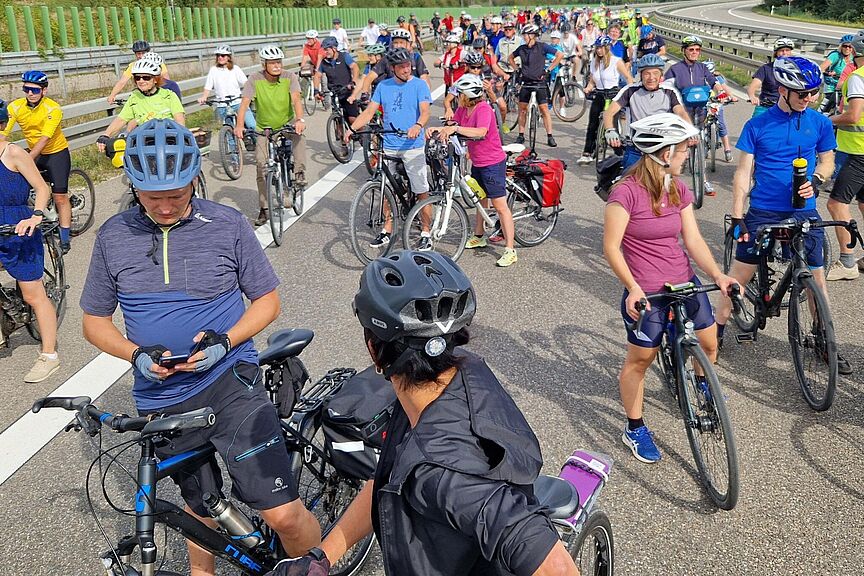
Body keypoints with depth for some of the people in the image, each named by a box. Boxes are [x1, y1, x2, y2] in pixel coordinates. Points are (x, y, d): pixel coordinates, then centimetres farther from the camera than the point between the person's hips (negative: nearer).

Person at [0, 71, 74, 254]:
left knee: (60, 197, -4)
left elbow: (44, 139, -30)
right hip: (34, 153, 4)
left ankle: (65, 238, 6)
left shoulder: (53, 109, -23)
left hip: (56, 152, -4)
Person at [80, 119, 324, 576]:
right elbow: (95, 321, 9)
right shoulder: (114, 236, 0)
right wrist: (137, 354, -11)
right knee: (200, 506, 22)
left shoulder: (228, 225, -5)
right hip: (162, 401, 3)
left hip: (230, 384, -3)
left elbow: (267, 300, 2)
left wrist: (226, 340, -16)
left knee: (283, 514, -13)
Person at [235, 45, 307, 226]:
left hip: (287, 122, -1)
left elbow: (296, 99, -27)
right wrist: (239, 125, -41)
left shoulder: (289, 77, -14)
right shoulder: (255, 79, -15)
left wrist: (299, 119, -47)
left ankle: (299, 174, -24)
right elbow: (245, 102, -24)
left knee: (299, 135, -37)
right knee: (262, 168, -3)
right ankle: (264, 209, 8)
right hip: (264, 128, 1)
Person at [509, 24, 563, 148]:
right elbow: (511, 57, 24)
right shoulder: (522, 48, 5)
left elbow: (560, 55, -9)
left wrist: (548, 69, -9)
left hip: (539, 82, -4)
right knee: (522, 108, 5)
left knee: (544, 109, -5)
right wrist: (516, 70, 10)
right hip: (526, 82, 4)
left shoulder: (542, 46, -7)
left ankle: (549, 137, -1)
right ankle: (521, 135, 15)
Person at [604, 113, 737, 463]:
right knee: (640, 360, 5)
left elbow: (693, 240, 3)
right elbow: (611, 247, -15)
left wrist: (717, 275, -10)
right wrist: (633, 288, -23)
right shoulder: (626, 192, -17)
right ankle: (634, 430, 23)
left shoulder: (679, 190, 5)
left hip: (685, 283, 7)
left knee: (709, 343, 13)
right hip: (646, 293, -6)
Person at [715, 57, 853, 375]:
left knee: (816, 277, 5)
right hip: (762, 213, -1)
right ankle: (716, 332, 14)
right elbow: (744, 172, -3)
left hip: (803, 213, 2)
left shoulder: (820, 123, 3)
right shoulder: (758, 124, -3)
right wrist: (737, 216, -8)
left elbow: (827, 161, 14)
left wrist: (815, 180, -9)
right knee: (740, 274, 0)